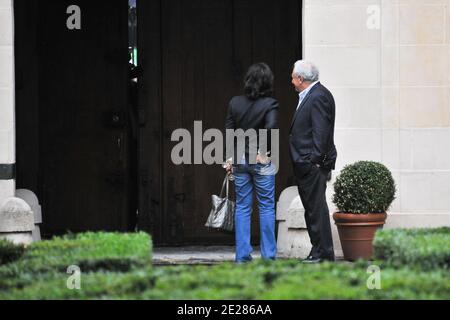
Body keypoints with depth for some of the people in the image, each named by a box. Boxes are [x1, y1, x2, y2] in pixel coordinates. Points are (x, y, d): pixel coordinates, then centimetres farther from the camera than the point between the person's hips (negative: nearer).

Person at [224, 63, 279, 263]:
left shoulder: (235, 103, 2)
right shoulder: (270, 104, -10)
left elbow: (229, 131, 3)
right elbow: (271, 127, -23)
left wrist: (230, 158, 8)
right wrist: (263, 151, -10)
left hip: (239, 161, 3)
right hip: (262, 163, -3)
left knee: (242, 207, 8)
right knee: (266, 207, 4)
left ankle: (242, 254, 7)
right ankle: (268, 254, 4)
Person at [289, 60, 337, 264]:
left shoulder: (318, 97, -14)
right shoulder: (309, 96, 18)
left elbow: (321, 131, -20)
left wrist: (315, 161, -22)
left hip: (313, 164, -11)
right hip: (305, 165, 11)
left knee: (316, 208, -8)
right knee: (311, 209, 12)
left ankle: (323, 252, -6)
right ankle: (319, 251, 16)